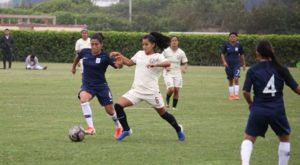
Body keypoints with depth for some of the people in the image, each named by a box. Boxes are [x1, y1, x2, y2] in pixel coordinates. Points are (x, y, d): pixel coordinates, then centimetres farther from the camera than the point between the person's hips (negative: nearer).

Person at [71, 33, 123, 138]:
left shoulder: (104, 57, -15)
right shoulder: (85, 52, -5)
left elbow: (118, 66, -27)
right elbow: (78, 57, 19)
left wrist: (119, 63, -50)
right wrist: (74, 67, 32)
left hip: (101, 86, -1)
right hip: (87, 85, 1)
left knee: (109, 110, 5)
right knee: (83, 97, -32)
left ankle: (118, 127, 39)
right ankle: (91, 127, -36)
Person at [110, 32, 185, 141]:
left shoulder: (158, 57, -8)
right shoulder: (140, 54, 10)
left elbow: (167, 63, -29)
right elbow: (129, 63, 27)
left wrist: (155, 64, -45)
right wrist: (119, 55, 15)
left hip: (151, 91, -5)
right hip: (136, 90, 5)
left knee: (163, 113, 9)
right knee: (118, 106, -11)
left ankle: (178, 129, 35)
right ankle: (126, 130, 2)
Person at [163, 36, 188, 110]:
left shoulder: (181, 52, 2)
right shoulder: (166, 51, -4)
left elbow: (185, 63, 8)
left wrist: (184, 68, -14)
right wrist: (165, 67, -15)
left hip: (177, 74, 2)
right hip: (168, 73, -2)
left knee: (176, 90, -5)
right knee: (171, 89, -18)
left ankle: (174, 107, 8)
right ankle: (167, 100, 13)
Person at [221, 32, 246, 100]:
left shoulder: (239, 45, -1)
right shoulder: (226, 45, -3)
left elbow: (242, 55, 9)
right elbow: (222, 54, 1)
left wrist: (244, 64, 12)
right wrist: (224, 62, -15)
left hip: (236, 64, -1)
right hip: (228, 65, 1)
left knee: (236, 79, -16)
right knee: (230, 81, 8)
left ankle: (236, 94, -14)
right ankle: (231, 95, 18)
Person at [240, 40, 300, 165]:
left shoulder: (252, 71, -3)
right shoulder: (281, 70, 0)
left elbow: (246, 92, -6)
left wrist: (250, 103, 14)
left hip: (258, 109, 0)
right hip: (277, 110, 0)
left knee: (249, 138, 11)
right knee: (285, 138, 21)